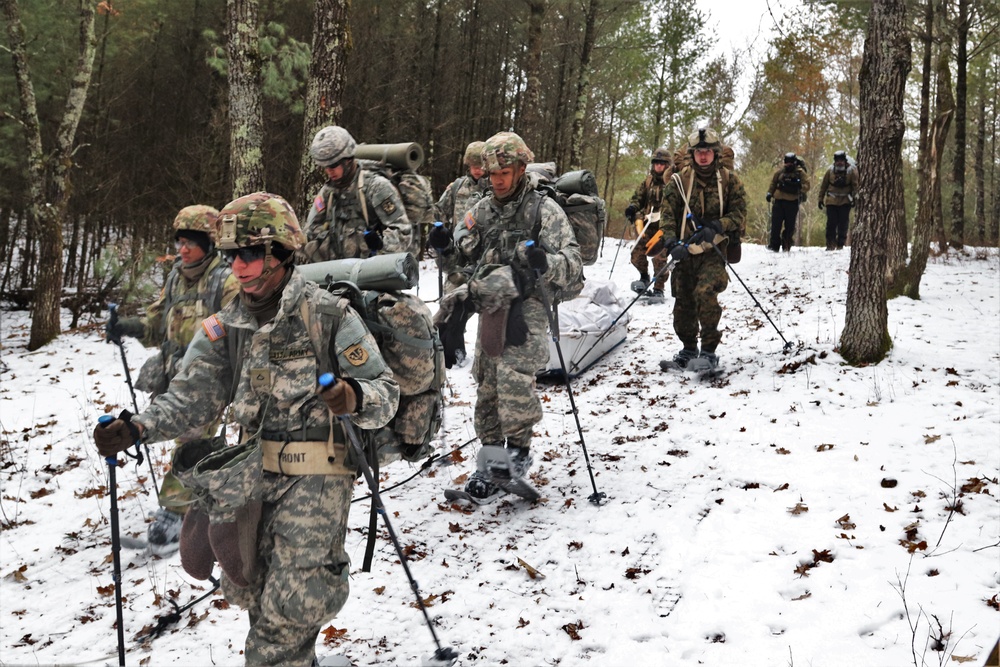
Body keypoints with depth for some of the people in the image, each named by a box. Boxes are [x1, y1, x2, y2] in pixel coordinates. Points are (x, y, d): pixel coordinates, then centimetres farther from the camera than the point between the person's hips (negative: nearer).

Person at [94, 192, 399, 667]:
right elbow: (194, 396, 0)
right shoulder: (227, 325, 5)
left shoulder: (329, 316, -12)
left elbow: (386, 392, -14)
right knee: (254, 595, 19)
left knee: (289, 609, -8)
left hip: (316, 479, -6)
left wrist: (356, 399, -37)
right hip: (255, 473, 6)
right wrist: (137, 428, -17)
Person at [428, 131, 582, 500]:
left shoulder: (544, 210, -4)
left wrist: (545, 262, -33)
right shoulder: (482, 210, 12)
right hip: (489, 306, 5)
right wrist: (446, 245, -3)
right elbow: (462, 258, 21)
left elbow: (572, 265, -11)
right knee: (487, 383, 7)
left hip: (526, 305, -5)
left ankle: (519, 447, -5)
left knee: (513, 375, -21)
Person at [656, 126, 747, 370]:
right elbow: (668, 213, 0)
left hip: (713, 251, -2)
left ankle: (709, 349, -12)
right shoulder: (680, 179, 4)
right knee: (683, 302, 7)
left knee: (705, 292, -24)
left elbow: (739, 215, 0)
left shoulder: (730, 180, 3)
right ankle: (688, 348, 28)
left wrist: (716, 227, -19)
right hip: (684, 250, 2)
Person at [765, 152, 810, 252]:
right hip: (779, 200, 2)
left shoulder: (800, 172, 2)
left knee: (790, 225, 3)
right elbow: (773, 183, 22)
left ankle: (786, 246, 13)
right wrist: (769, 193, 11)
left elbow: (806, 184, -3)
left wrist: (802, 192, -21)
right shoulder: (780, 172, 12)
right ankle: (774, 245, 0)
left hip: (792, 202, -2)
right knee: (776, 224, -3)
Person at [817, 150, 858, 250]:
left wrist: (854, 198, -6)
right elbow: (823, 185, 9)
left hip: (845, 201, -1)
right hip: (831, 201, 1)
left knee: (843, 224, 1)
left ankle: (840, 244, 9)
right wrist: (821, 199, 7)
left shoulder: (852, 170, -1)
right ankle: (830, 244, 5)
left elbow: (855, 185, 2)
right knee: (831, 223, -2)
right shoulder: (830, 170, 3)